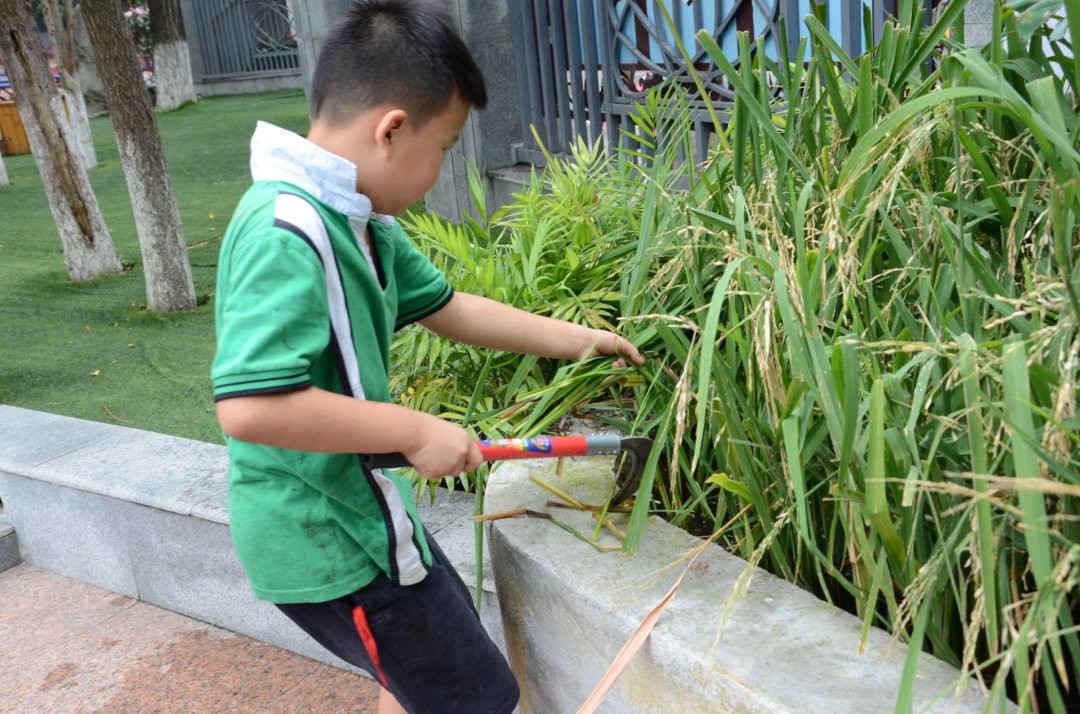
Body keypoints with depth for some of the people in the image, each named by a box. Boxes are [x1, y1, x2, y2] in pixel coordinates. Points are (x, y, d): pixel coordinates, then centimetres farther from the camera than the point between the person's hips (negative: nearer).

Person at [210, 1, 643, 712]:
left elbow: (446, 306, 15)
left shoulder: (360, 221, 3)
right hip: (330, 540, -10)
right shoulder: (286, 236, -27)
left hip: (362, 505, 10)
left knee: (435, 650, 31)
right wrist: (413, 430, -27)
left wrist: (576, 339, 17)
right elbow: (249, 406, -35)